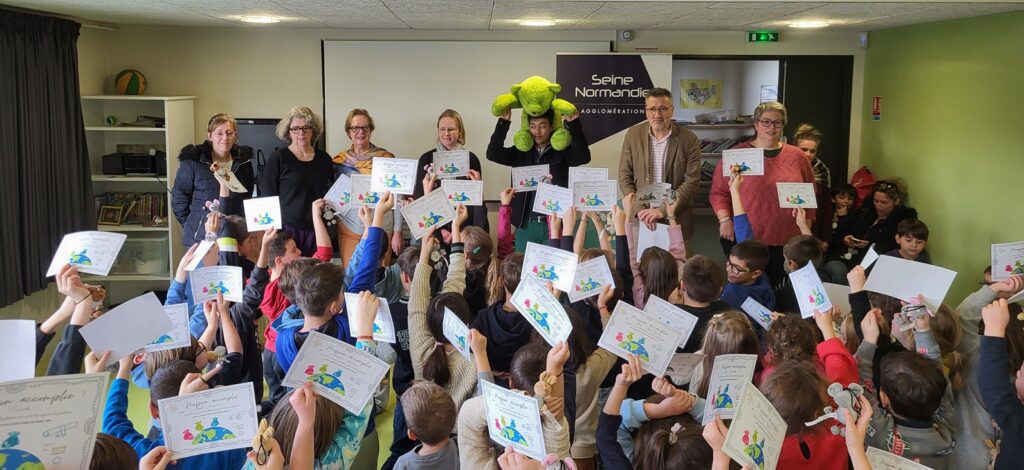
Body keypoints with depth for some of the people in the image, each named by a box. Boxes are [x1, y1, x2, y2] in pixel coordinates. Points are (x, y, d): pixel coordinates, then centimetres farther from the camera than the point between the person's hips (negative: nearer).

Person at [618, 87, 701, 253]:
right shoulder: (633, 134, 2)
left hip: (676, 218, -1)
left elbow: (692, 181, -7)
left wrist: (663, 211, -14)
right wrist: (640, 209, -10)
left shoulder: (689, 139, -5)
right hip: (639, 218, 1)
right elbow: (624, 177, 2)